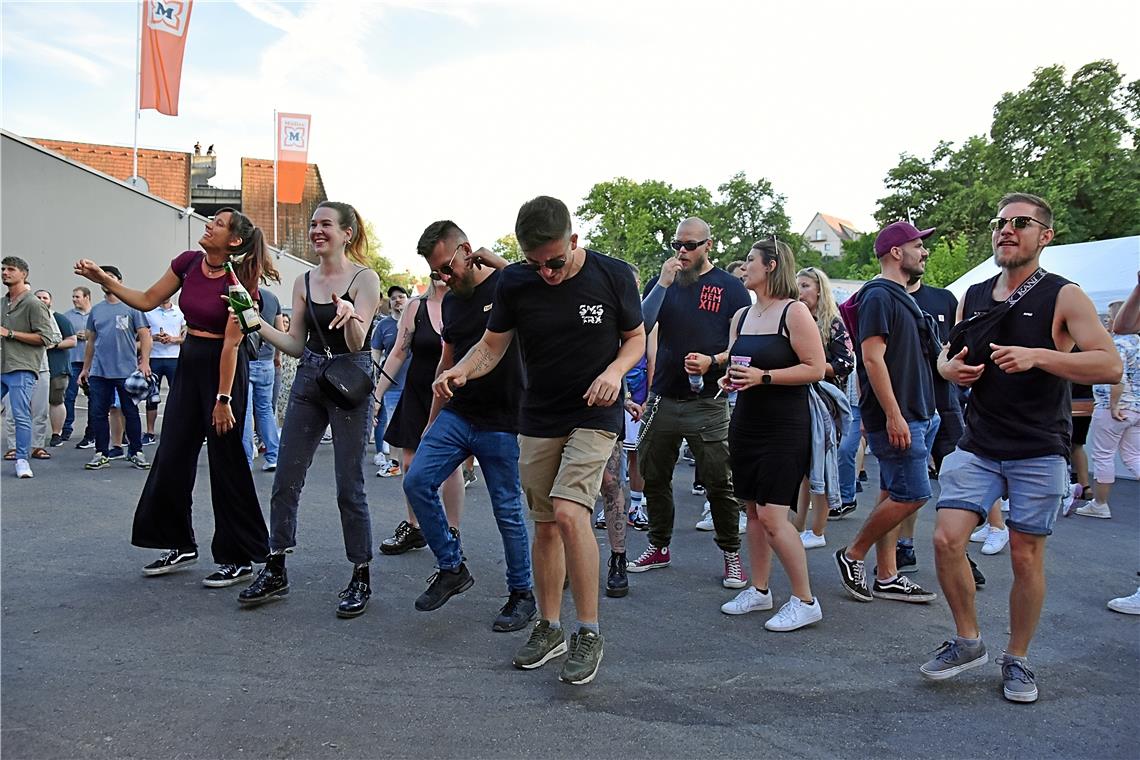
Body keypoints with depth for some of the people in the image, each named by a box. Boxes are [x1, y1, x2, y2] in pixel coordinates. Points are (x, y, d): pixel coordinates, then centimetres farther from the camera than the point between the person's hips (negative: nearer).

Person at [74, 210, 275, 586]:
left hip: (223, 366, -7)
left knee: (226, 462, -2)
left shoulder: (238, 281, -17)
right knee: (172, 456, 10)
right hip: (189, 360, 8)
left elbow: (231, 343, -19)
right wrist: (105, 280, -1)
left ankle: (238, 558, 10)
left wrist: (223, 399, -19)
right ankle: (180, 546, 26)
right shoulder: (188, 262, 2)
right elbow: (147, 301, 11)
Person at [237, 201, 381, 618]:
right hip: (308, 380, 6)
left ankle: (361, 579, 12)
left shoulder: (364, 278, -6)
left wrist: (350, 317, -35)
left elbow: (356, 344, -14)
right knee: (285, 479, 7)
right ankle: (275, 572, 20)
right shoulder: (304, 282, 10)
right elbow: (296, 344, 12)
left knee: (349, 486, -2)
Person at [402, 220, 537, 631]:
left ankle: (522, 594, 19)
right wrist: (432, 420, 21)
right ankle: (452, 569, 11)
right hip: (456, 415, 7)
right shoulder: (450, 301, 13)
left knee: (508, 510, 0)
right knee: (417, 481, -6)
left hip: (501, 423, -6)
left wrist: (499, 262, -24)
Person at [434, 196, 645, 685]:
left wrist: (615, 370, -18)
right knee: (545, 525, 8)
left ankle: (589, 632, -5)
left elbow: (636, 337, 3)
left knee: (569, 513, -21)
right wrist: (461, 371, -19)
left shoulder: (612, 276, -10)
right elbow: (492, 345, 2)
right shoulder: (515, 283, -6)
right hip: (538, 419, 4)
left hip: (594, 415, -3)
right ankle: (549, 629, 25)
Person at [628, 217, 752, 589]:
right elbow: (640, 327, -4)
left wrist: (712, 361, -17)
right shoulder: (661, 282, 10)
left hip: (708, 402, -3)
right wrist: (663, 284, -12)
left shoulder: (730, 287, 1)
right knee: (653, 476, 11)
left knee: (719, 482, -2)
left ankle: (731, 554, 14)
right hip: (663, 399, 4)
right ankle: (659, 547, 27)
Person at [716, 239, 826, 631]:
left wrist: (764, 377, -20)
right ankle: (759, 590, 24)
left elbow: (816, 368, -15)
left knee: (772, 515, -11)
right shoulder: (741, 315, 12)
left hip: (784, 427, -7)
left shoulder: (794, 311, -10)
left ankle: (805, 601, 2)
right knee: (753, 509, 11)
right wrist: (729, 378, 1)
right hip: (746, 422, 7)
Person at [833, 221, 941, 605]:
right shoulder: (879, 295, -12)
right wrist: (894, 415, -23)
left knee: (893, 495, 10)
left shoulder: (900, 297, 18)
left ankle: (886, 576, 16)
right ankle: (853, 555, 6)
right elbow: (873, 357, -20)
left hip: (915, 415, 10)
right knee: (912, 494, -8)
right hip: (895, 417, -10)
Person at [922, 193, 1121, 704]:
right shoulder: (973, 297, 9)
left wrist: (1037, 357, -26)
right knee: (946, 539, -7)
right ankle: (968, 641, 14)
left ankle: (1017, 660, 22)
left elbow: (1110, 365, -13)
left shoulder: (1063, 297, -4)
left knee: (1026, 556, 3)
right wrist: (951, 367, -4)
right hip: (977, 446, 3)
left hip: (1039, 451, -3)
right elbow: (947, 357, 21)